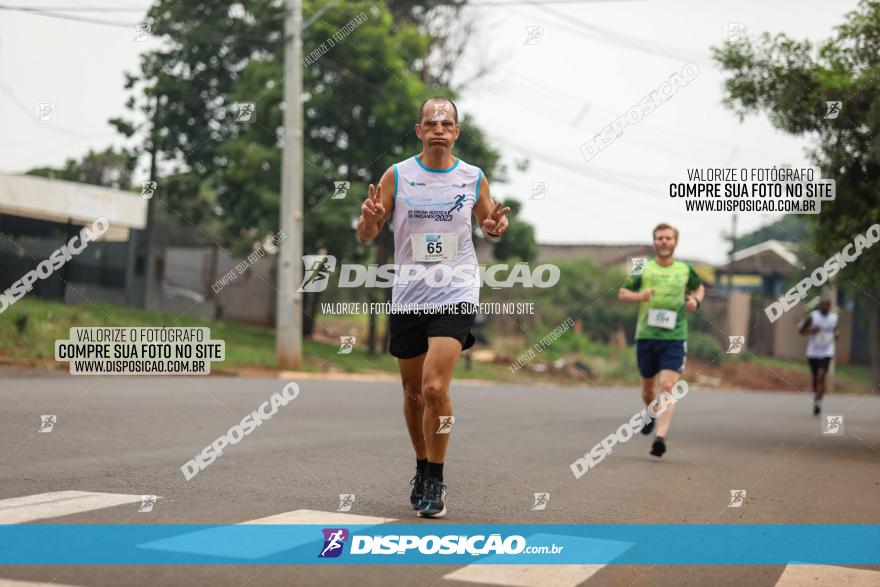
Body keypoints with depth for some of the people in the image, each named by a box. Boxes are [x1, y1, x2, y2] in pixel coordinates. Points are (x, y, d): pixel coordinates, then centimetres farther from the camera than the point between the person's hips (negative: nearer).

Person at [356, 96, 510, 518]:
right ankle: (422, 468, 33)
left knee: (435, 388, -17)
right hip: (408, 297, 2)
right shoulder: (396, 176, 2)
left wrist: (496, 228, -6)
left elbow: (489, 226, 18)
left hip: (455, 293, -2)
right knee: (413, 393, 11)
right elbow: (366, 235, 5)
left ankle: (435, 481, -3)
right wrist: (369, 219, -19)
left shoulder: (473, 178, 3)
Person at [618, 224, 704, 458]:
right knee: (647, 386, 14)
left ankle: (661, 437, -21)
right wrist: (638, 296, -15)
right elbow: (622, 293, 6)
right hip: (646, 336, 1)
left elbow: (699, 288, 25)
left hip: (675, 337, -1)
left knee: (668, 386, -15)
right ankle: (651, 414, 46)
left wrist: (696, 300, 3)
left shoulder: (685, 270, 6)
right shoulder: (642, 268, 3)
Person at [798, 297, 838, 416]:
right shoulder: (812, 317, -6)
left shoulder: (834, 318, 3)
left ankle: (818, 402, -15)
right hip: (813, 353, 0)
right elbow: (800, 330, 1)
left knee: (821, 377, -16)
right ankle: (815, 399, 34)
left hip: (827, 353, 0)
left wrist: (836, 334, -3)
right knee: (815, 378, 12)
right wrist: (811, 331, -19)